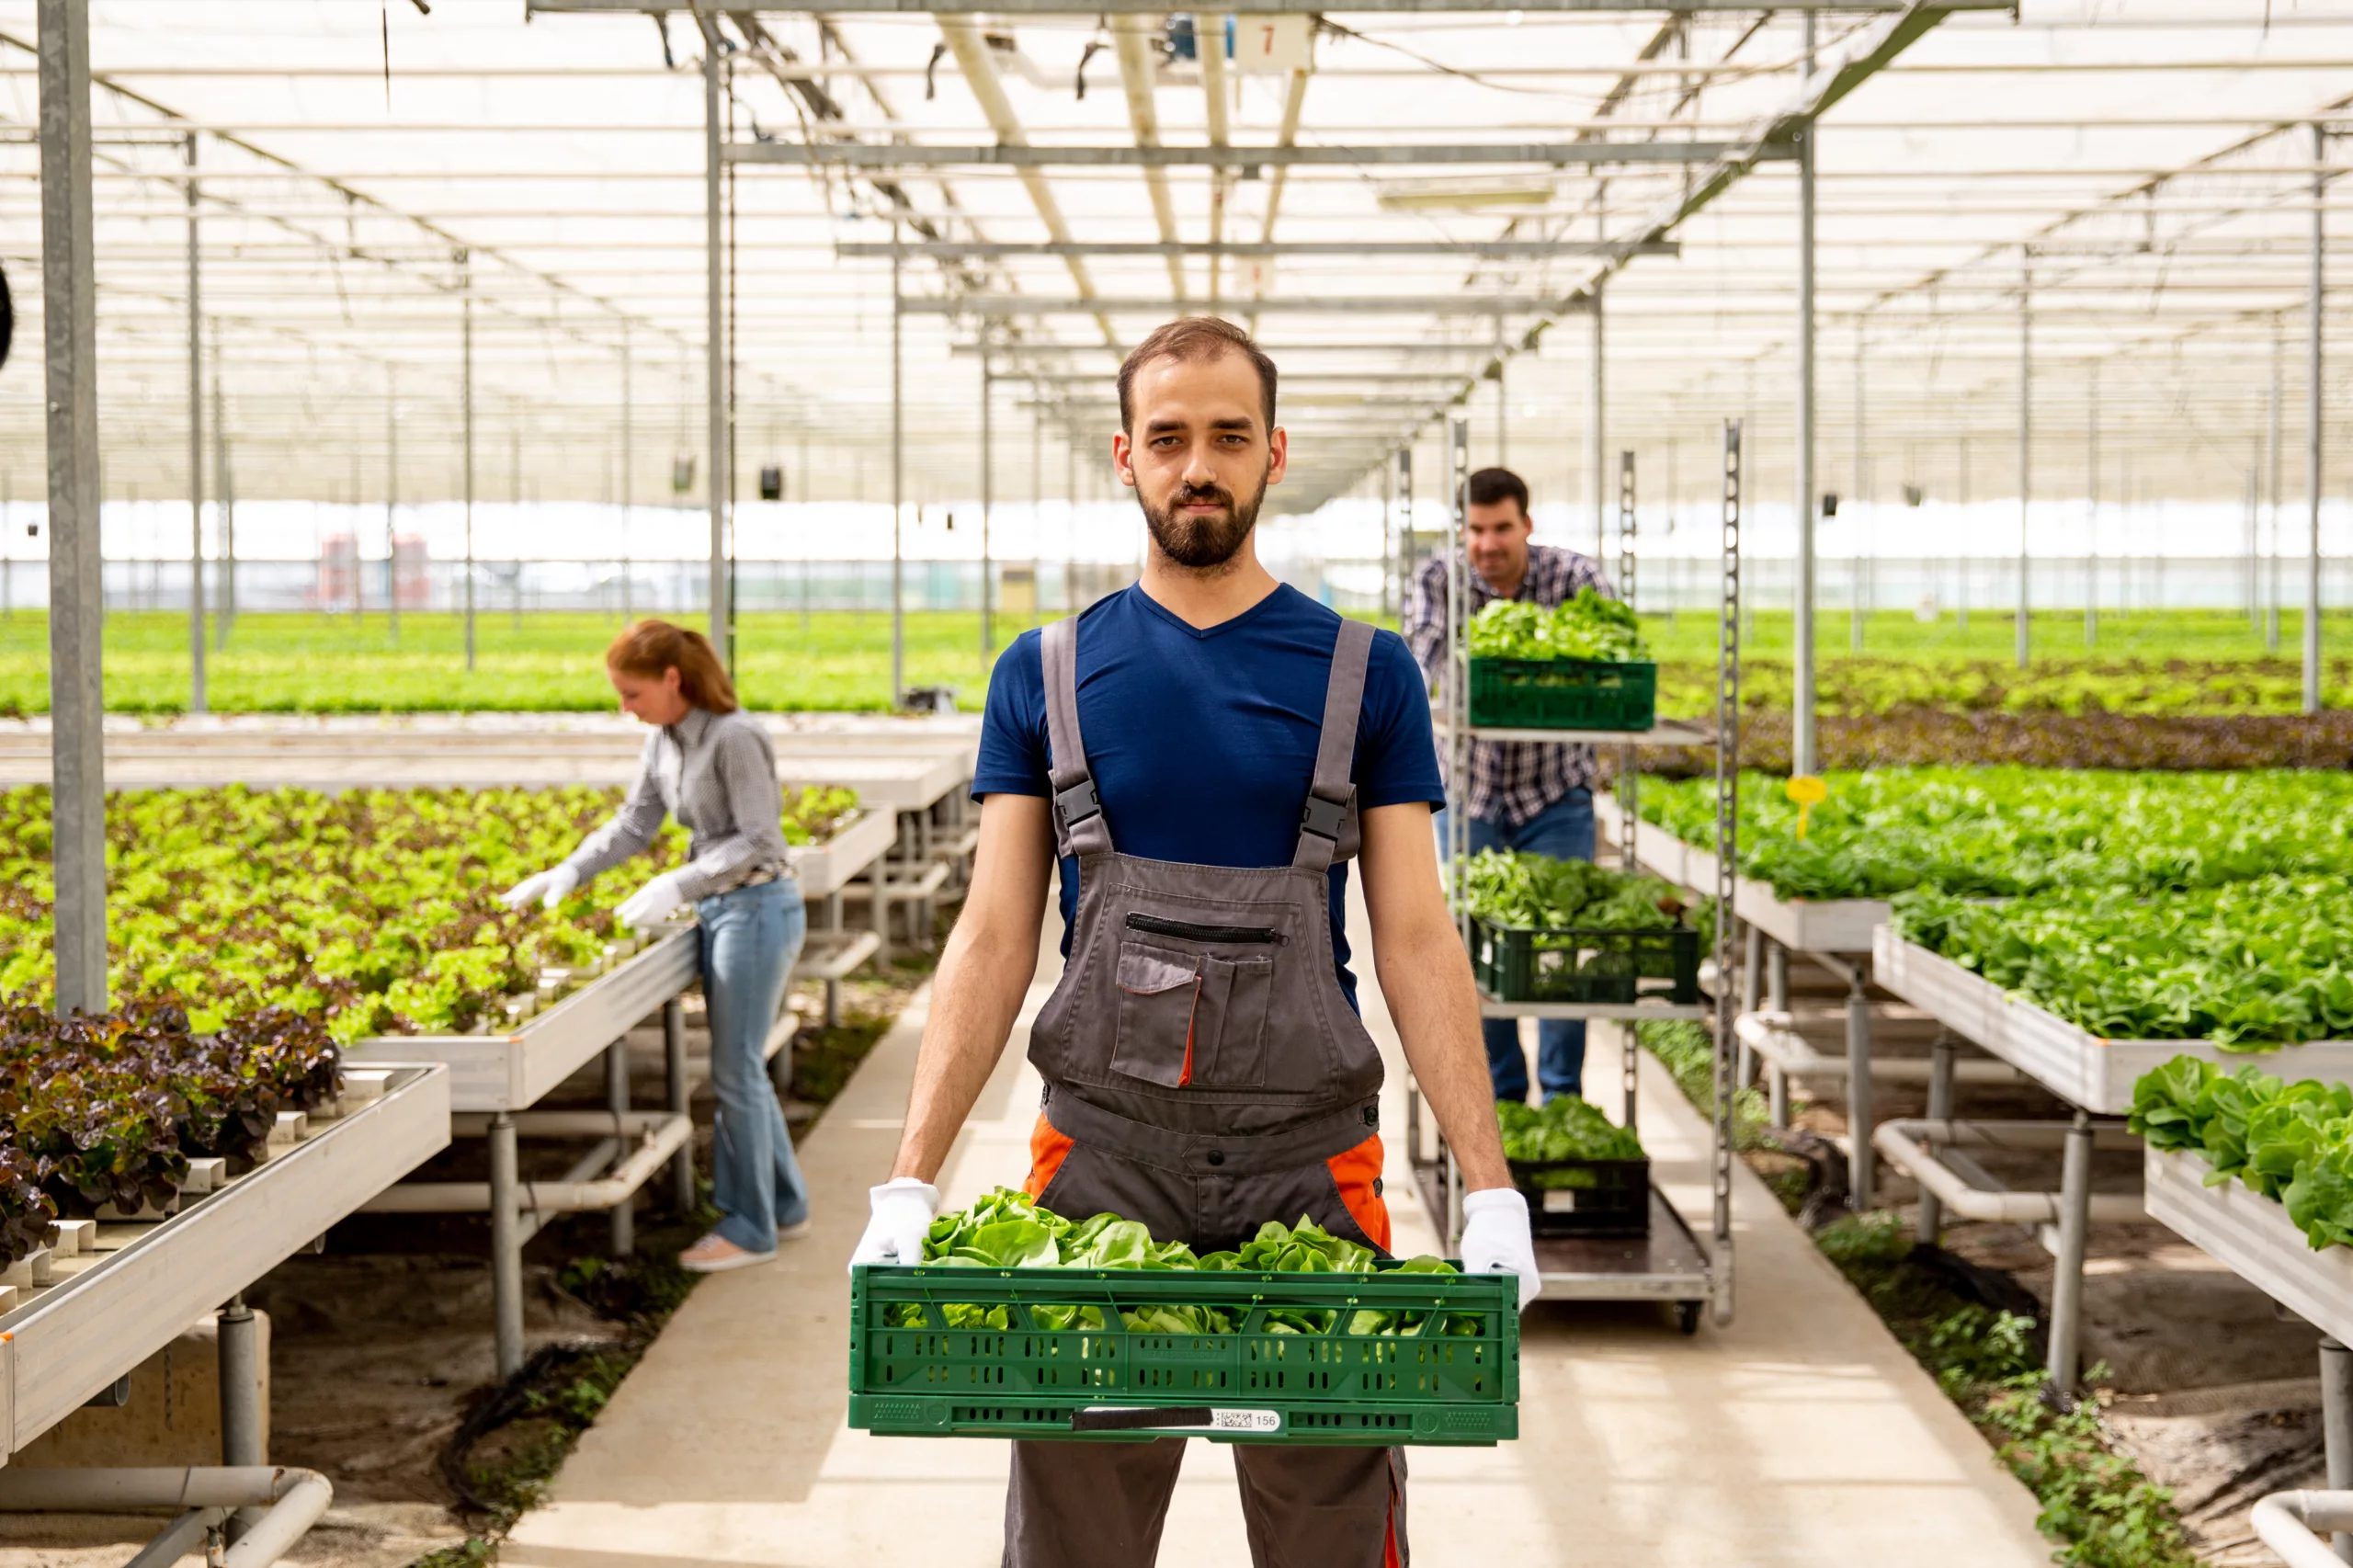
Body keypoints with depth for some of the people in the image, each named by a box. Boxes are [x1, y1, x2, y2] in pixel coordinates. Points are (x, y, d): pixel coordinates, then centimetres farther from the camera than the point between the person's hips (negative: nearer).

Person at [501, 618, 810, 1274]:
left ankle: (750, 1229, 9)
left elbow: (757, 838, -21)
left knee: (736, 1071, -2)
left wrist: (677, 885, -27)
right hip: (718, 909, 9)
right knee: (738, 1067, 16)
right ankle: (784, 1206, 28)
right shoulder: (665, 741, 6)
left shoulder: (734, 738, -21)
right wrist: (567, 873, 1)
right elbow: (632, 824, 13)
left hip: (757, 907, -9)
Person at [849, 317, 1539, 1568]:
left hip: (1311, 1160, 0)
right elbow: (992, 942, 3)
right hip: (1102, 1159, 1)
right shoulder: (1046, 677, 6)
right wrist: (908, 1187, -7)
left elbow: (1417, 944, 1)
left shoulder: (1365, 676, 4)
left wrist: (1491, 1190, -8)